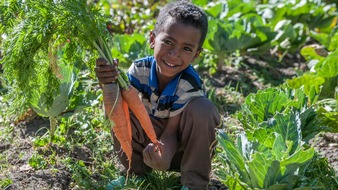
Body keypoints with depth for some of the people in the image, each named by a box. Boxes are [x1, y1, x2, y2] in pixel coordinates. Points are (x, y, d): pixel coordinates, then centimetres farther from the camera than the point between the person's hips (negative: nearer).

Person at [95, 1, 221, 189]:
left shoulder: (191, 85, -28)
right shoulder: (140, 69, -18)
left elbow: (171, 132, -24)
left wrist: (164, 157, -48)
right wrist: (110, 84, -46)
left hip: (183, 144, -3)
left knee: (202, 109, -32)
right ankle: (136, 171, -2)